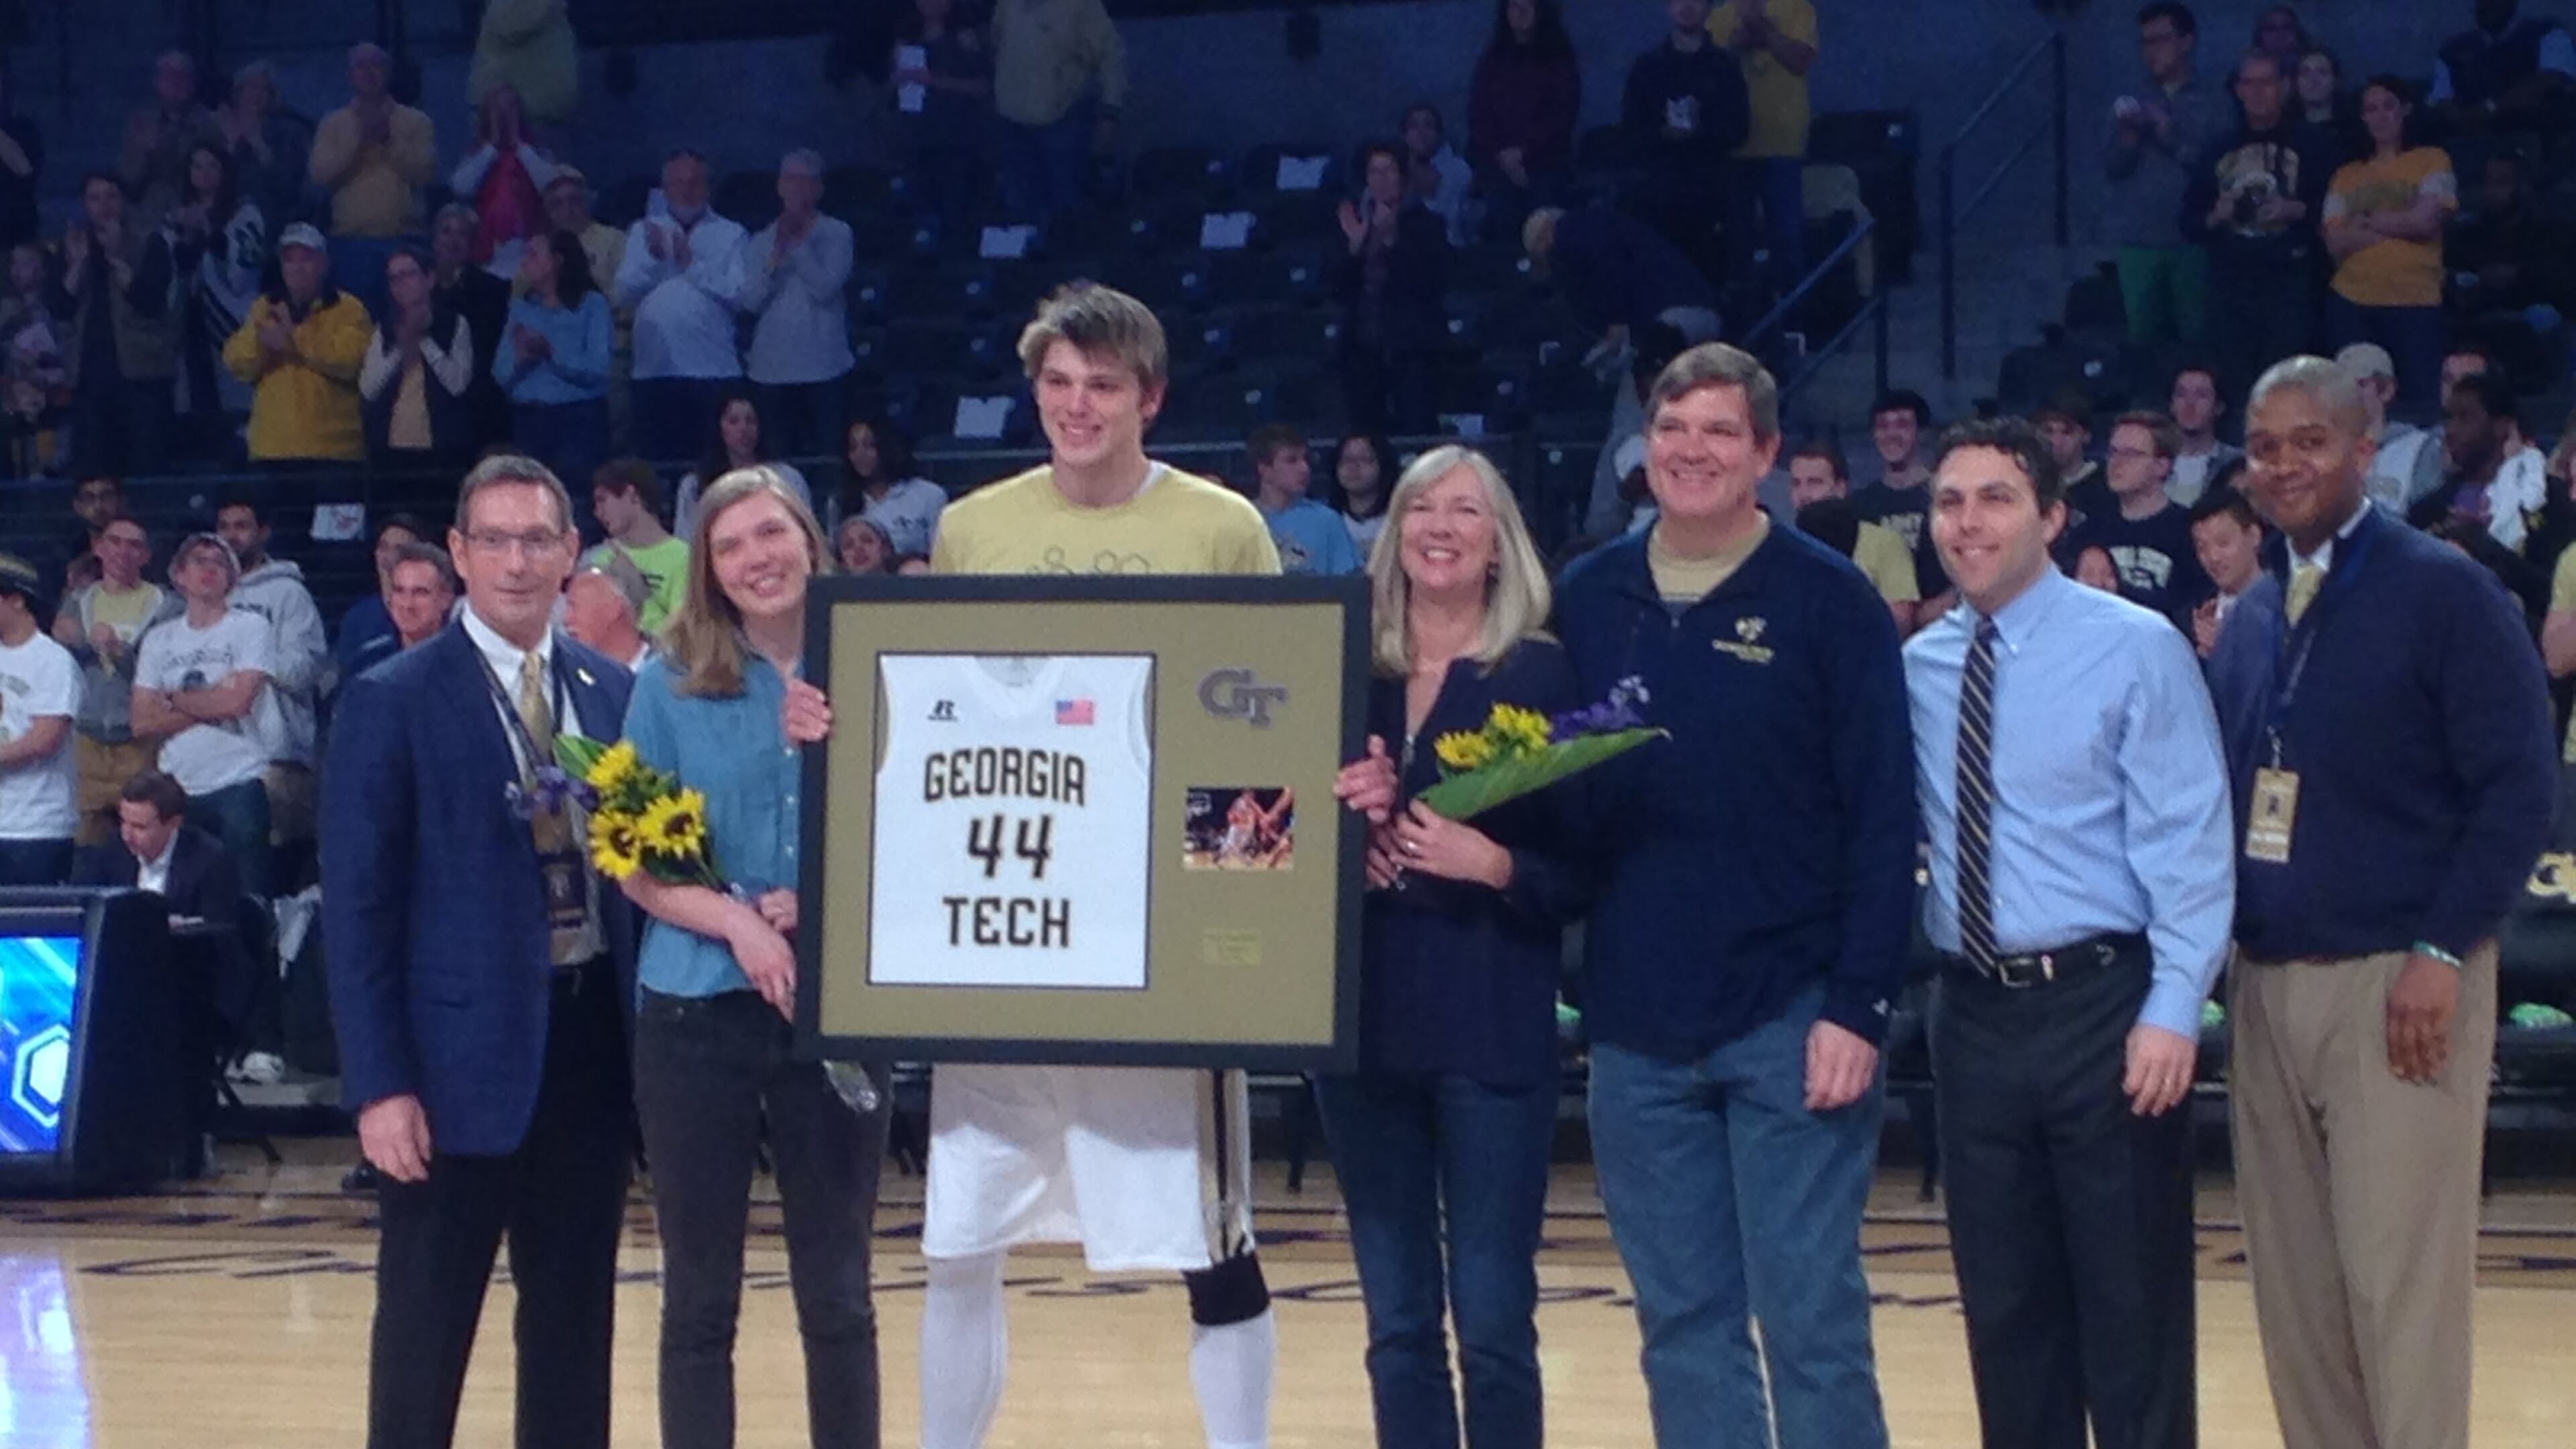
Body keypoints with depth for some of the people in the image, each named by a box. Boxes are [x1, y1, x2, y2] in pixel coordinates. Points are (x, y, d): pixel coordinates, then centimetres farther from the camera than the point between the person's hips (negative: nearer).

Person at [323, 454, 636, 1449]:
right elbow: (357, 906, -7)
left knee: (576, 1315, 11)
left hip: (594, 1037, 4)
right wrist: (379, 1085, -12)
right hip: (462, 1053, -4)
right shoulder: (392, 702, -5)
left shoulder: (614, 692, 7)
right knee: (426, 1322, 4)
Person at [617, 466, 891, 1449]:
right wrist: (739, 922, -16)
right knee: (699, 1300, 6)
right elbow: (636, 863, -1)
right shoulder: (669, 684, 0)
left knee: (837, 1295, 7)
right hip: (698, 1009, 0)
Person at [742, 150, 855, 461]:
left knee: (827, 451, -6)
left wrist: (798, 245, -7)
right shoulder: (761, 242, 14)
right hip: (773, 368, 3)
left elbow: (826, 287, -9)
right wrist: (776, 257, -6)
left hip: (824, 366, -2)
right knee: (781, 455, 3)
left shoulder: (836, 233, 5)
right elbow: (750, 301, 3)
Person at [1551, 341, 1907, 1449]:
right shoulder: (1586, 599, 8)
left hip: (1789, 1019, -4)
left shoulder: (1829, 601, -3)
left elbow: (1882, 821, -6)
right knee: (1683, 1326, 10)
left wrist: (1858, 1005, -12)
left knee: (1811, 1319, 0)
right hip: (1637, 1026, 4)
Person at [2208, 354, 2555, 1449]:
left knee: (2399, 1278, -5)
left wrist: (2443, 952, -16)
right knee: (2293, 1281, 8)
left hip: (2396, 984, -6)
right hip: (2265, 984, 6)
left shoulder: (2443, 591, -6)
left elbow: (2519, 785, -10)